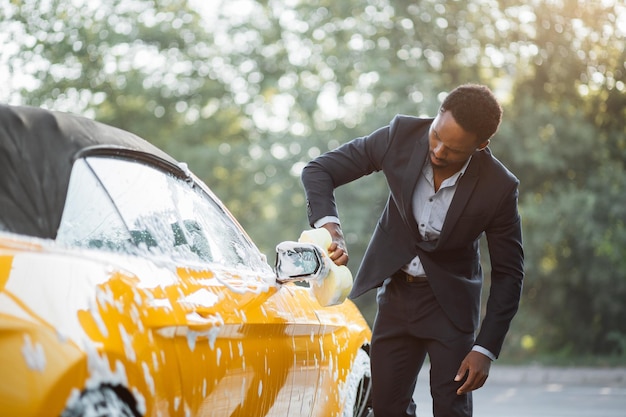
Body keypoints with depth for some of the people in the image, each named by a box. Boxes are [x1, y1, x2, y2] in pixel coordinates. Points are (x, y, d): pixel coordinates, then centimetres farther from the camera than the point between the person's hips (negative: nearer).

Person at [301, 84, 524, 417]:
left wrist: (486, 348, -16)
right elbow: (318, 170, -14)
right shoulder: (402, 136, -19)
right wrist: (329, 227, -33)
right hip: (396, 292, 3)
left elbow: (508, 272, -11)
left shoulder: (498, 188, -22)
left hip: (449, 301, -3)